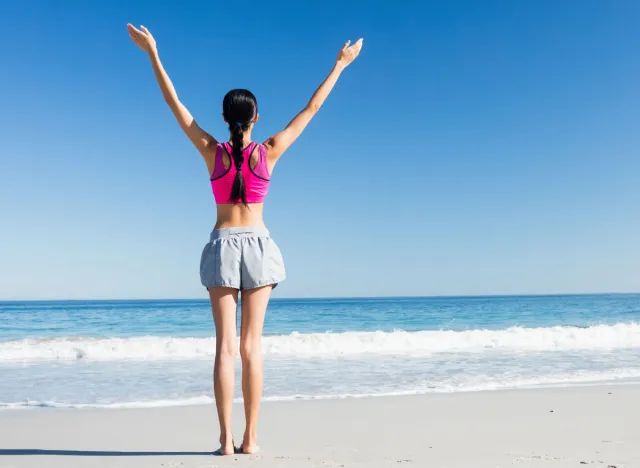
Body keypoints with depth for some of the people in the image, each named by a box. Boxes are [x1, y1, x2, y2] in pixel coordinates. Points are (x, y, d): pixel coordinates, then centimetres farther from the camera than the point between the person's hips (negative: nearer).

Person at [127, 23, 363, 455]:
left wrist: (152, 52, 9)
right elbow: (313, 107, 5)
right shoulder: (269, 152, -2)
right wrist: (340, 64, 14)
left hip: (223, 245, 0)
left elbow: (174, 103, 3)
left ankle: (227, 440, -1)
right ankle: (250, 439, 4)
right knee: (252, 346, 2)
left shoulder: (212, 151, -2)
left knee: (225, 346, 1)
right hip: (258, 245, 0)